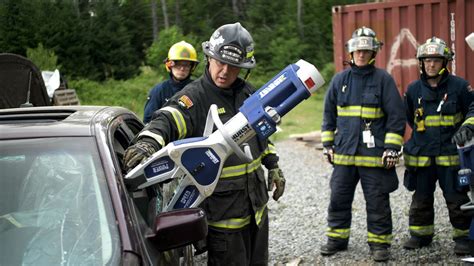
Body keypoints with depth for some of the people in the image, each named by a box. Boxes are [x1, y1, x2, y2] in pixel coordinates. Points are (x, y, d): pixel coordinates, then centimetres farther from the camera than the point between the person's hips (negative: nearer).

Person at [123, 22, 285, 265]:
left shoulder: (246, 92, 6)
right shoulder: (194, 97, -16)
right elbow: (167, 120, -36)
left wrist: (273, 165, 21)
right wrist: (149, 141, -56)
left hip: (256, 202, 7)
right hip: (221, 209, -7)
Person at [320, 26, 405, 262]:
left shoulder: (383, 79, -3)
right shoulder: (340, 80, 8)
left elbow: (396, 116, -4)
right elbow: (329, 113, 15)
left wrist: (392, 147, -9)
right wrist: (328, 144, 11)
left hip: (374, 154, -3)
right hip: (343, 152, 3)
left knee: (377, 202, 4)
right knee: (339, 198, 9)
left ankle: (379, 242, 16)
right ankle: (337, 238, 24)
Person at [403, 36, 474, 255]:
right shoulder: (414, 89, 4)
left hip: (450, 155, -3)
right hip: (421, 155, 3)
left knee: (457, 199, 0)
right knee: (421, 198, 12)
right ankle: (421, 235, 25)